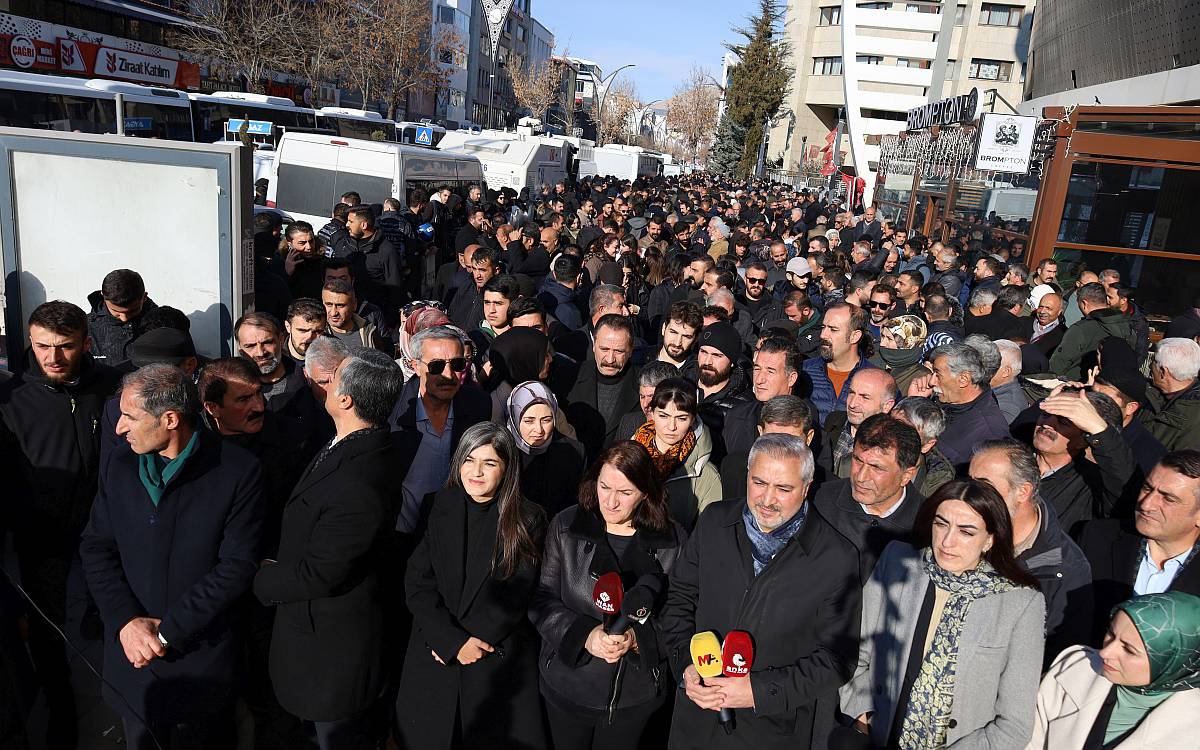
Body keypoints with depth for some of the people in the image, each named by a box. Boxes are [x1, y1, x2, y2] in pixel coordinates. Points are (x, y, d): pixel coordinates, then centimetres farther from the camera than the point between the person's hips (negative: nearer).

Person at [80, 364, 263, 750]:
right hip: (132, 658, 4)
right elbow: (95, 548, 2)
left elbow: (237, 566, -16)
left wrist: (168, 630, -16)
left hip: (203, 659, -3)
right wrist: (126, 620, -11)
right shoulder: (118, 466, -1)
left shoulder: (239, 471, -16)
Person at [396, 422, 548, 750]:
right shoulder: (441, 510, 0)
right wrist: (453, 641, -15)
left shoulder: (527, 521, -6)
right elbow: (417, 584, -5)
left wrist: (466, 640, -13)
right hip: (434, 660, 2)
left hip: (500, 663, -2)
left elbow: (514, 596, -9)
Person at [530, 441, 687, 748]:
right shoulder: (565, 527, -8)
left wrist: (637, 638, -24)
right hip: (567, 685, 1)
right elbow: (542, 600, -7)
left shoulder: (673, 540, -10)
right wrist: (584, 634, -23)